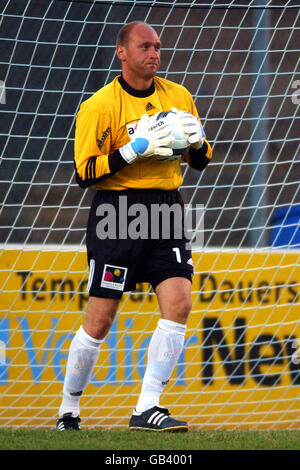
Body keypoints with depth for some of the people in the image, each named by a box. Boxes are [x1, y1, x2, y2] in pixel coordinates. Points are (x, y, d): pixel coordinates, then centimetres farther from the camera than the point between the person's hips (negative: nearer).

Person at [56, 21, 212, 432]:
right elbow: (84, 173, -11)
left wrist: (197, 140, -4)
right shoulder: (100, 106, -6)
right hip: (117, 211, -4)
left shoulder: (178, 97, 10)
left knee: (179, 304, -13)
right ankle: (68, 410, 16)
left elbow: (200, 161, 19)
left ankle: (147, 409, -8)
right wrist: (134, 149, -20)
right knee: (100, 319, -3)